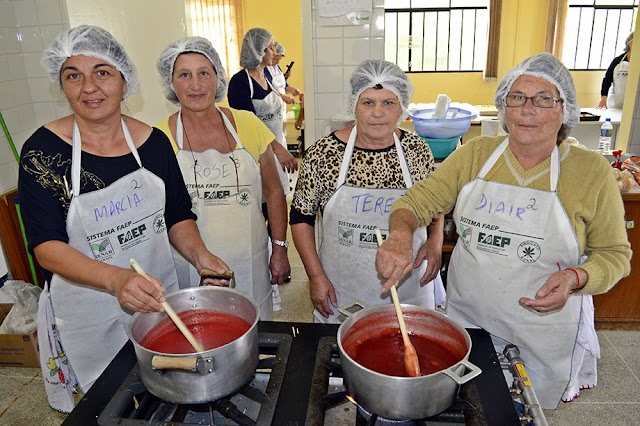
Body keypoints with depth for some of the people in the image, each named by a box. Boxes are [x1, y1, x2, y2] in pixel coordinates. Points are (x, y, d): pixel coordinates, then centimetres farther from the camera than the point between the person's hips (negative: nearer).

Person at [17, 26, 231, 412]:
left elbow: (178, 217, 2)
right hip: (88, 314, -2)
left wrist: (198, 254, -17)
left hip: (158, 297, 3)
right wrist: (115, 278, -35)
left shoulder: (153, 141, -6)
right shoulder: (43, 150, -15)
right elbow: (46, 246, -18)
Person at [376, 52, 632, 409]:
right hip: (467, 317, 2)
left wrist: (575, 278, -23)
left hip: (543, 332, -1)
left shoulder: (592, 171, -10)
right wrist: (400, 233, -29)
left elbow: (615, 254, -2)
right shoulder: (475, 155, -5)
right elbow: (419, 199, -7)